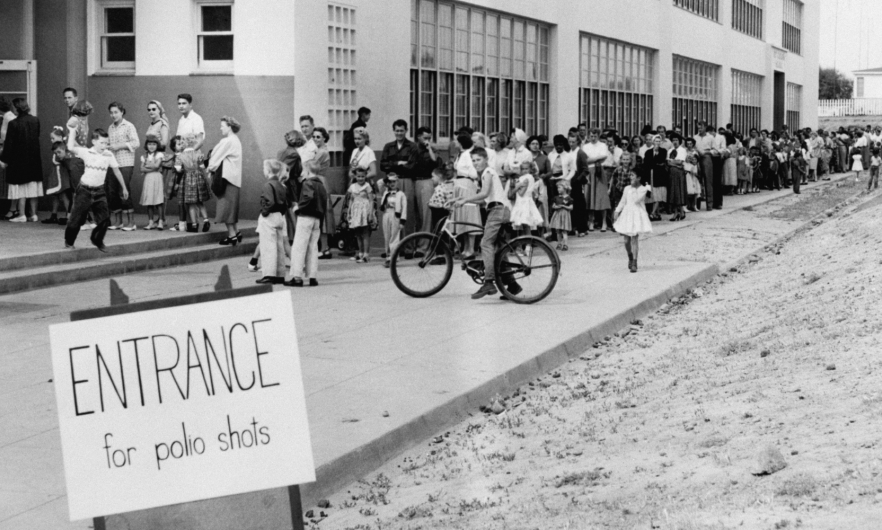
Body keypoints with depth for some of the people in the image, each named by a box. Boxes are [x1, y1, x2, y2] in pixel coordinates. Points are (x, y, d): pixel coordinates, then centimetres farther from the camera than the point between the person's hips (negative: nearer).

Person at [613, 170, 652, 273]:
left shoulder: (643, 189, -5)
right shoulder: (627, 189, 7)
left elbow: (637, 200, -16)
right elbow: (622, 202, 13)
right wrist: (616, 214, 10)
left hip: (638, 214, -4)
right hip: (627, 213, 4)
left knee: (634, 239, -8)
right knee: (627, 240, 4)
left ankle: (634, 263, -4)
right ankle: (630, 258, 31)